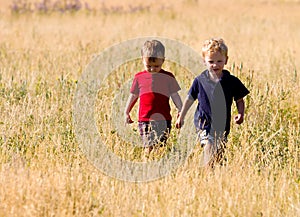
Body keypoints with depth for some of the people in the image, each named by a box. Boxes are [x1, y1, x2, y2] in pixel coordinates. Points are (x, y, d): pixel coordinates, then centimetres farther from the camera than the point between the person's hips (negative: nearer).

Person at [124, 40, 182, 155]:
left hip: (163, 119, -1)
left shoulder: (168, 77, 5)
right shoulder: (139, 77, 10)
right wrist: (126, 113, 25)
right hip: (144, 119, 1)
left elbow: (175, 96, 9)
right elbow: (133, 96, 21)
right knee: (148, 147, -9)